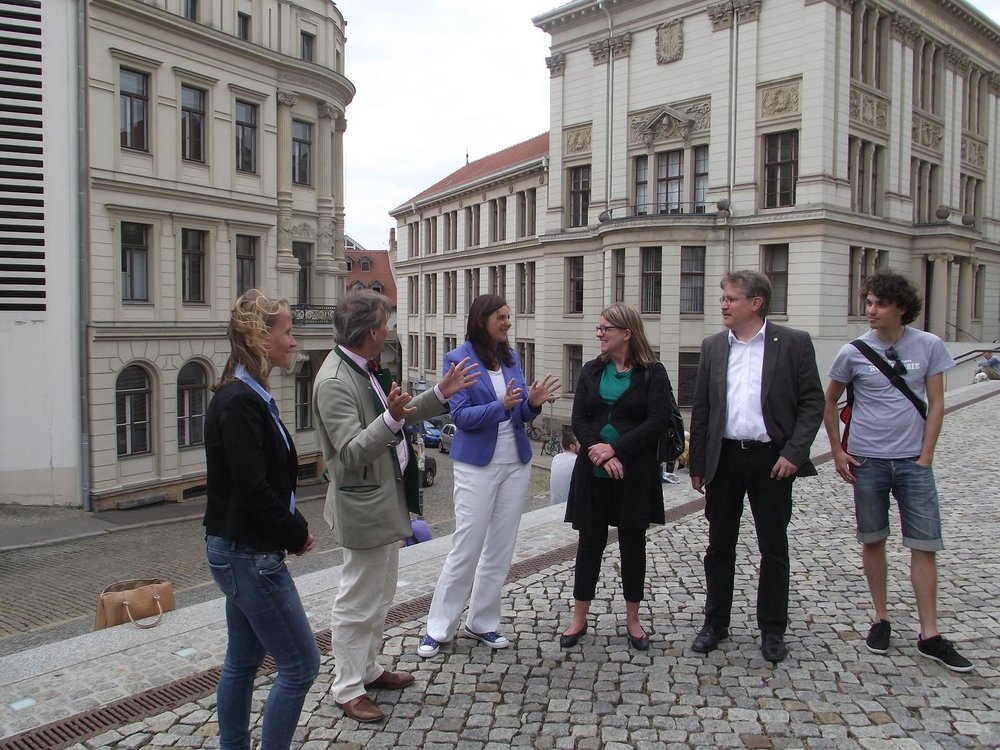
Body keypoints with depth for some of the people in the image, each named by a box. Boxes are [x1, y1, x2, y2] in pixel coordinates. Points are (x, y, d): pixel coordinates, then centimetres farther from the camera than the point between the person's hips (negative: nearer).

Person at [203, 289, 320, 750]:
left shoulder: (247, 396, 9)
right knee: (300, 665, 0)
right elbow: (253, 490, -24)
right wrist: (296, 534, -11)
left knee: (243, 660, 19)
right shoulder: (240, 402, -21)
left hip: (239, 551, 10)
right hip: (249, 555, -10)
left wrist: (295, 526, 2)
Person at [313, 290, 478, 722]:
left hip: (385, 501, 10)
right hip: (364, 507, -10)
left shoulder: (365, 370, 6)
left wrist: (440, 393, 10)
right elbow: (351, 452, -29)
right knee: (357, 602, 6)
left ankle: (366, 670, 40)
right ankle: (348, 689, 23)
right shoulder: (334, 381, -24)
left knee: (379, 594, 23)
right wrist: (391, 418, -43)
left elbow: (397, 417, 15)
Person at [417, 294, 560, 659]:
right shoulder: (458, 359, -9)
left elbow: (520, 413, 9)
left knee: (500, 547, 10)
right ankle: (438, 628, 14)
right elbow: (461, 415, -15)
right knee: (466, 547, -1)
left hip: (516, 463, 6)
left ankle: (481, 622, 25)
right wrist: (501, 406, -28)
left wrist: (533, 402, -13)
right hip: (477, 465, -5)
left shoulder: (511, 357, 6)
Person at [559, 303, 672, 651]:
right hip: (594, 472, 3)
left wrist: (615, 448, -17)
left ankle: (632, 620, 23)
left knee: (633, 541, 9)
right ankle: (579, 619, 19)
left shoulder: (652, 373, -3)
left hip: (635, 472, -2)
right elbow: (579, 420, 2)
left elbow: (657, 421, -12)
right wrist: (602, 454, -13)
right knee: (590, 540, 8)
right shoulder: (592, 371, 7)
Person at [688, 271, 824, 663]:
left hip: (772, 459, -3)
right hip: (725, 457, 3)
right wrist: (697, 464, 6)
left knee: (774, 549, 8)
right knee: (720, 546, 11)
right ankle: (715, 623, 25)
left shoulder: (793, 343, -3)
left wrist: (794, 452, -13)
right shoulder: (713, 346, 6)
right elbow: (701, 409, 8)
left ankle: (772, 630, 23)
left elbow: (812, 402, -3)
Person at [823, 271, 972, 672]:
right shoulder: (853, 352, -4)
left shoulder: (929, 346, -2)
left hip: (913, 461, 0)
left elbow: (935, 403, 2)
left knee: (925, 546, 1)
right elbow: (829, 401, 8)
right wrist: (837, 451, 3)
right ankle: (881, 619, 23)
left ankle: (929, 635, 9)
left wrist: (926, 456, -3)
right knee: (873, 541, 9)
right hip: (867, 460, 0)